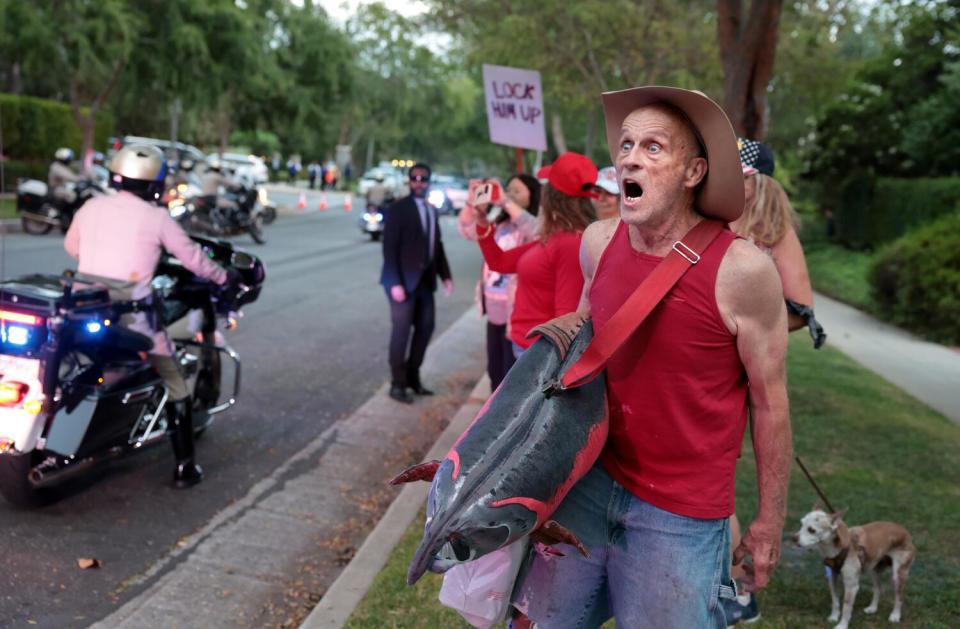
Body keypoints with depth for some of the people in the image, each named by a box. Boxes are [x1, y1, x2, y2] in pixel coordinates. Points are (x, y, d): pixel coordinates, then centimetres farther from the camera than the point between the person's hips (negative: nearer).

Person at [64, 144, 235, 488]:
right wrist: (225, 277, 21)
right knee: (175, 385, 9)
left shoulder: (92, 207, 8)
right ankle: (185, 467, 8)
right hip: (130, 314, -4)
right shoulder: (157, 217, -4)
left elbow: (71, 246, 25)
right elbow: (193, 259, 3)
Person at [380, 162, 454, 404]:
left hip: (425, 281, 7)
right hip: (404, 281, -7)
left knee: (425, 328, 11)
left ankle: (412, 377, 25)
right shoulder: (398, 209, -9)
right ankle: (398, 384, 10)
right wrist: (395, 283, -20)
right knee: (401, 331, -1)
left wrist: (445, 275, 6)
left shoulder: (432, 211, 11)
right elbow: (389, 248, -13)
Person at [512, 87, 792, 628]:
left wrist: (770, 522, -4)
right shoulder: (598, 243, -4)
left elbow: (770, 402, -9)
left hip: (680, 515, -4)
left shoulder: (741, 269, -18)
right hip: (589, 482, 5)